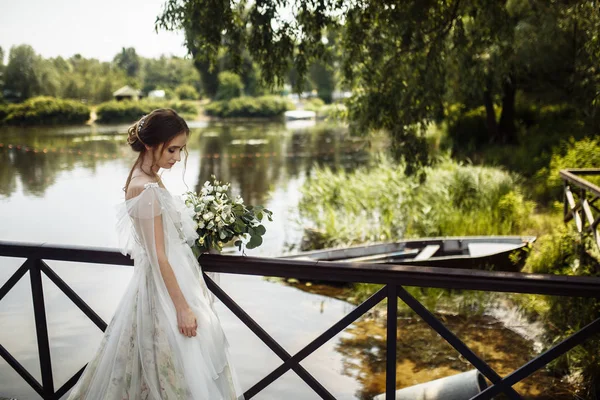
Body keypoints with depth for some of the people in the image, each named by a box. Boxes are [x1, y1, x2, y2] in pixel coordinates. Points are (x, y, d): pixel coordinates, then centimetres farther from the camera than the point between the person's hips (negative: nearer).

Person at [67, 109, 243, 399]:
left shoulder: (145, 179, 5)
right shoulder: (148, 189, -24)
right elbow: (158, 257, -23)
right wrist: (183, 308, -19)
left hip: (170, 280, 10)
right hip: (166, 286, -10)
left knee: (163, 362, 23)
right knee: (179, 366, 5)